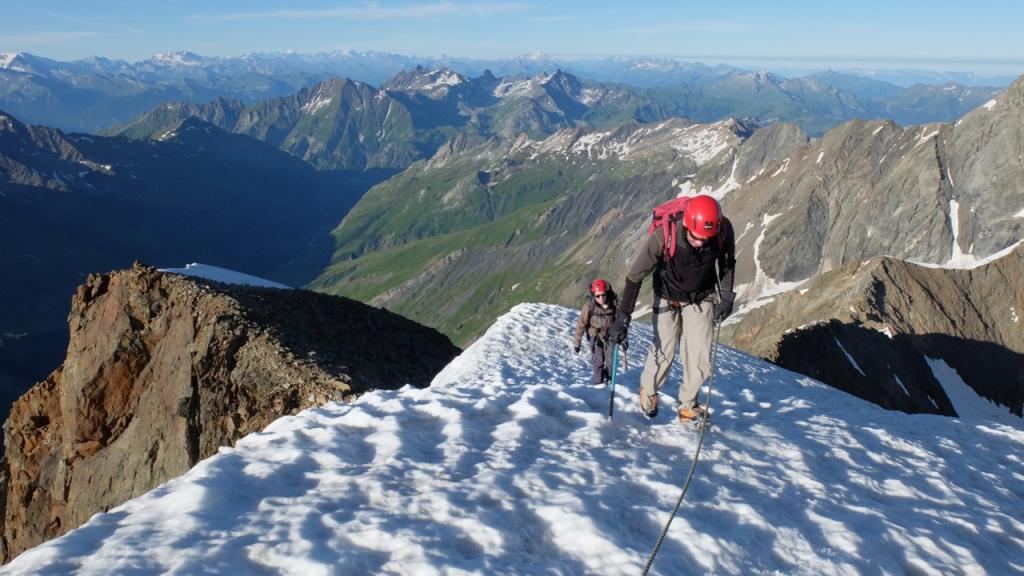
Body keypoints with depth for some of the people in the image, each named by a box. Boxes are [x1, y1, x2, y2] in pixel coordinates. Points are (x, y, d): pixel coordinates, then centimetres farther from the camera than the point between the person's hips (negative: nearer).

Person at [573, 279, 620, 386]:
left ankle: (609, 378, 29)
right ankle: (598, 381, 21)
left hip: (610, 336, 1)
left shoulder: (614, 304, -19)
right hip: (595, 336, -1)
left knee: (611, 360, 4)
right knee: (598, 361, 0)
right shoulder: (589, 305, -23)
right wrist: (577, 342, -11)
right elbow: (581, 323, -14)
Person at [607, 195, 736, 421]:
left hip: (701, 299, 2)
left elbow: (727, 263, -2)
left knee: (699, 357, -5)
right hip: (668, 298, -2)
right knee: (664, 351, -5)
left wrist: (727, 296, -13)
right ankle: (648, 391, 26)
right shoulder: (664, 235, -35)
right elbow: (635, 276, -24)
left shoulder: (724, 229, -26)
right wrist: (622, 317, -25)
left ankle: (688, 405, 17)